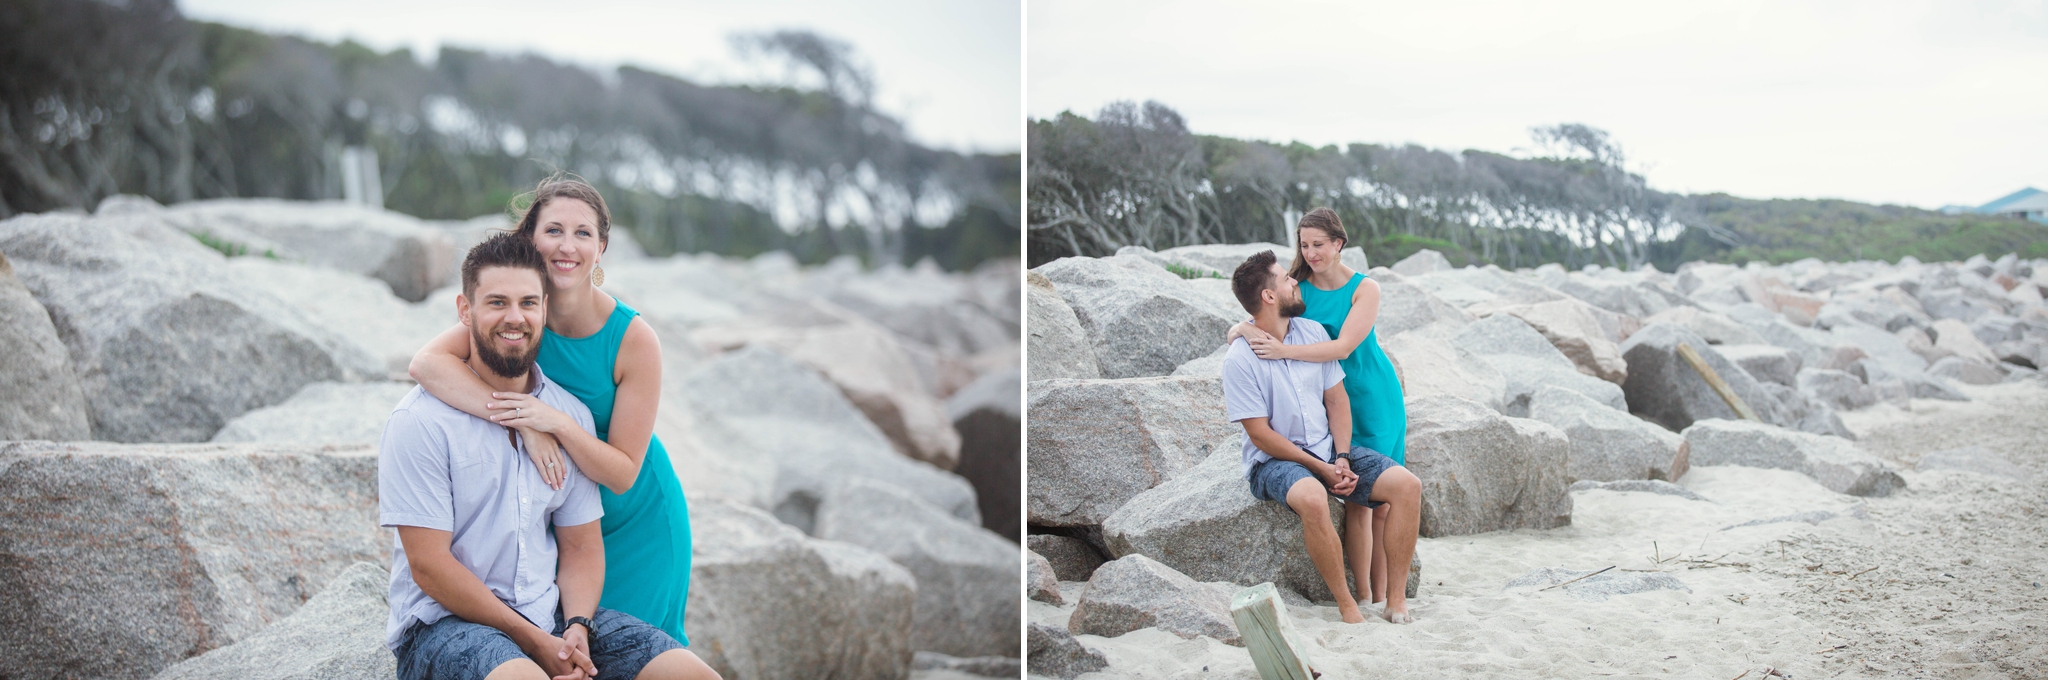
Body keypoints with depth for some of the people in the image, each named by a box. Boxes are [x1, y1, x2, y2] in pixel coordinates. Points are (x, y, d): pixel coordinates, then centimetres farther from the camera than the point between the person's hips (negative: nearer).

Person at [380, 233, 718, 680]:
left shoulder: (571, 415, 8)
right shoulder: (420, 420, -9)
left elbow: (581, 545, 10)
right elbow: (429, 565, -12)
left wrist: (578, 628, -10)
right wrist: (535, 642, -16)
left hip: (551, 613, 5)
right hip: (444, 622, -5)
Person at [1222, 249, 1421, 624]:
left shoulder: (1313, 332, 5)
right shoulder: (1239, 359, -13)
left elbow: (1337, 398, 7)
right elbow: (1260, 435, -13)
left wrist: (1342, 459, -7)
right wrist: (1321, 469, -16)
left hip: (1330, 449, 6)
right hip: (1275, 460, -6)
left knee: (1407, 485, -14)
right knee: (1312, 498, -39)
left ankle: (1396, 597, -8)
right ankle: (1347, 604, -23)